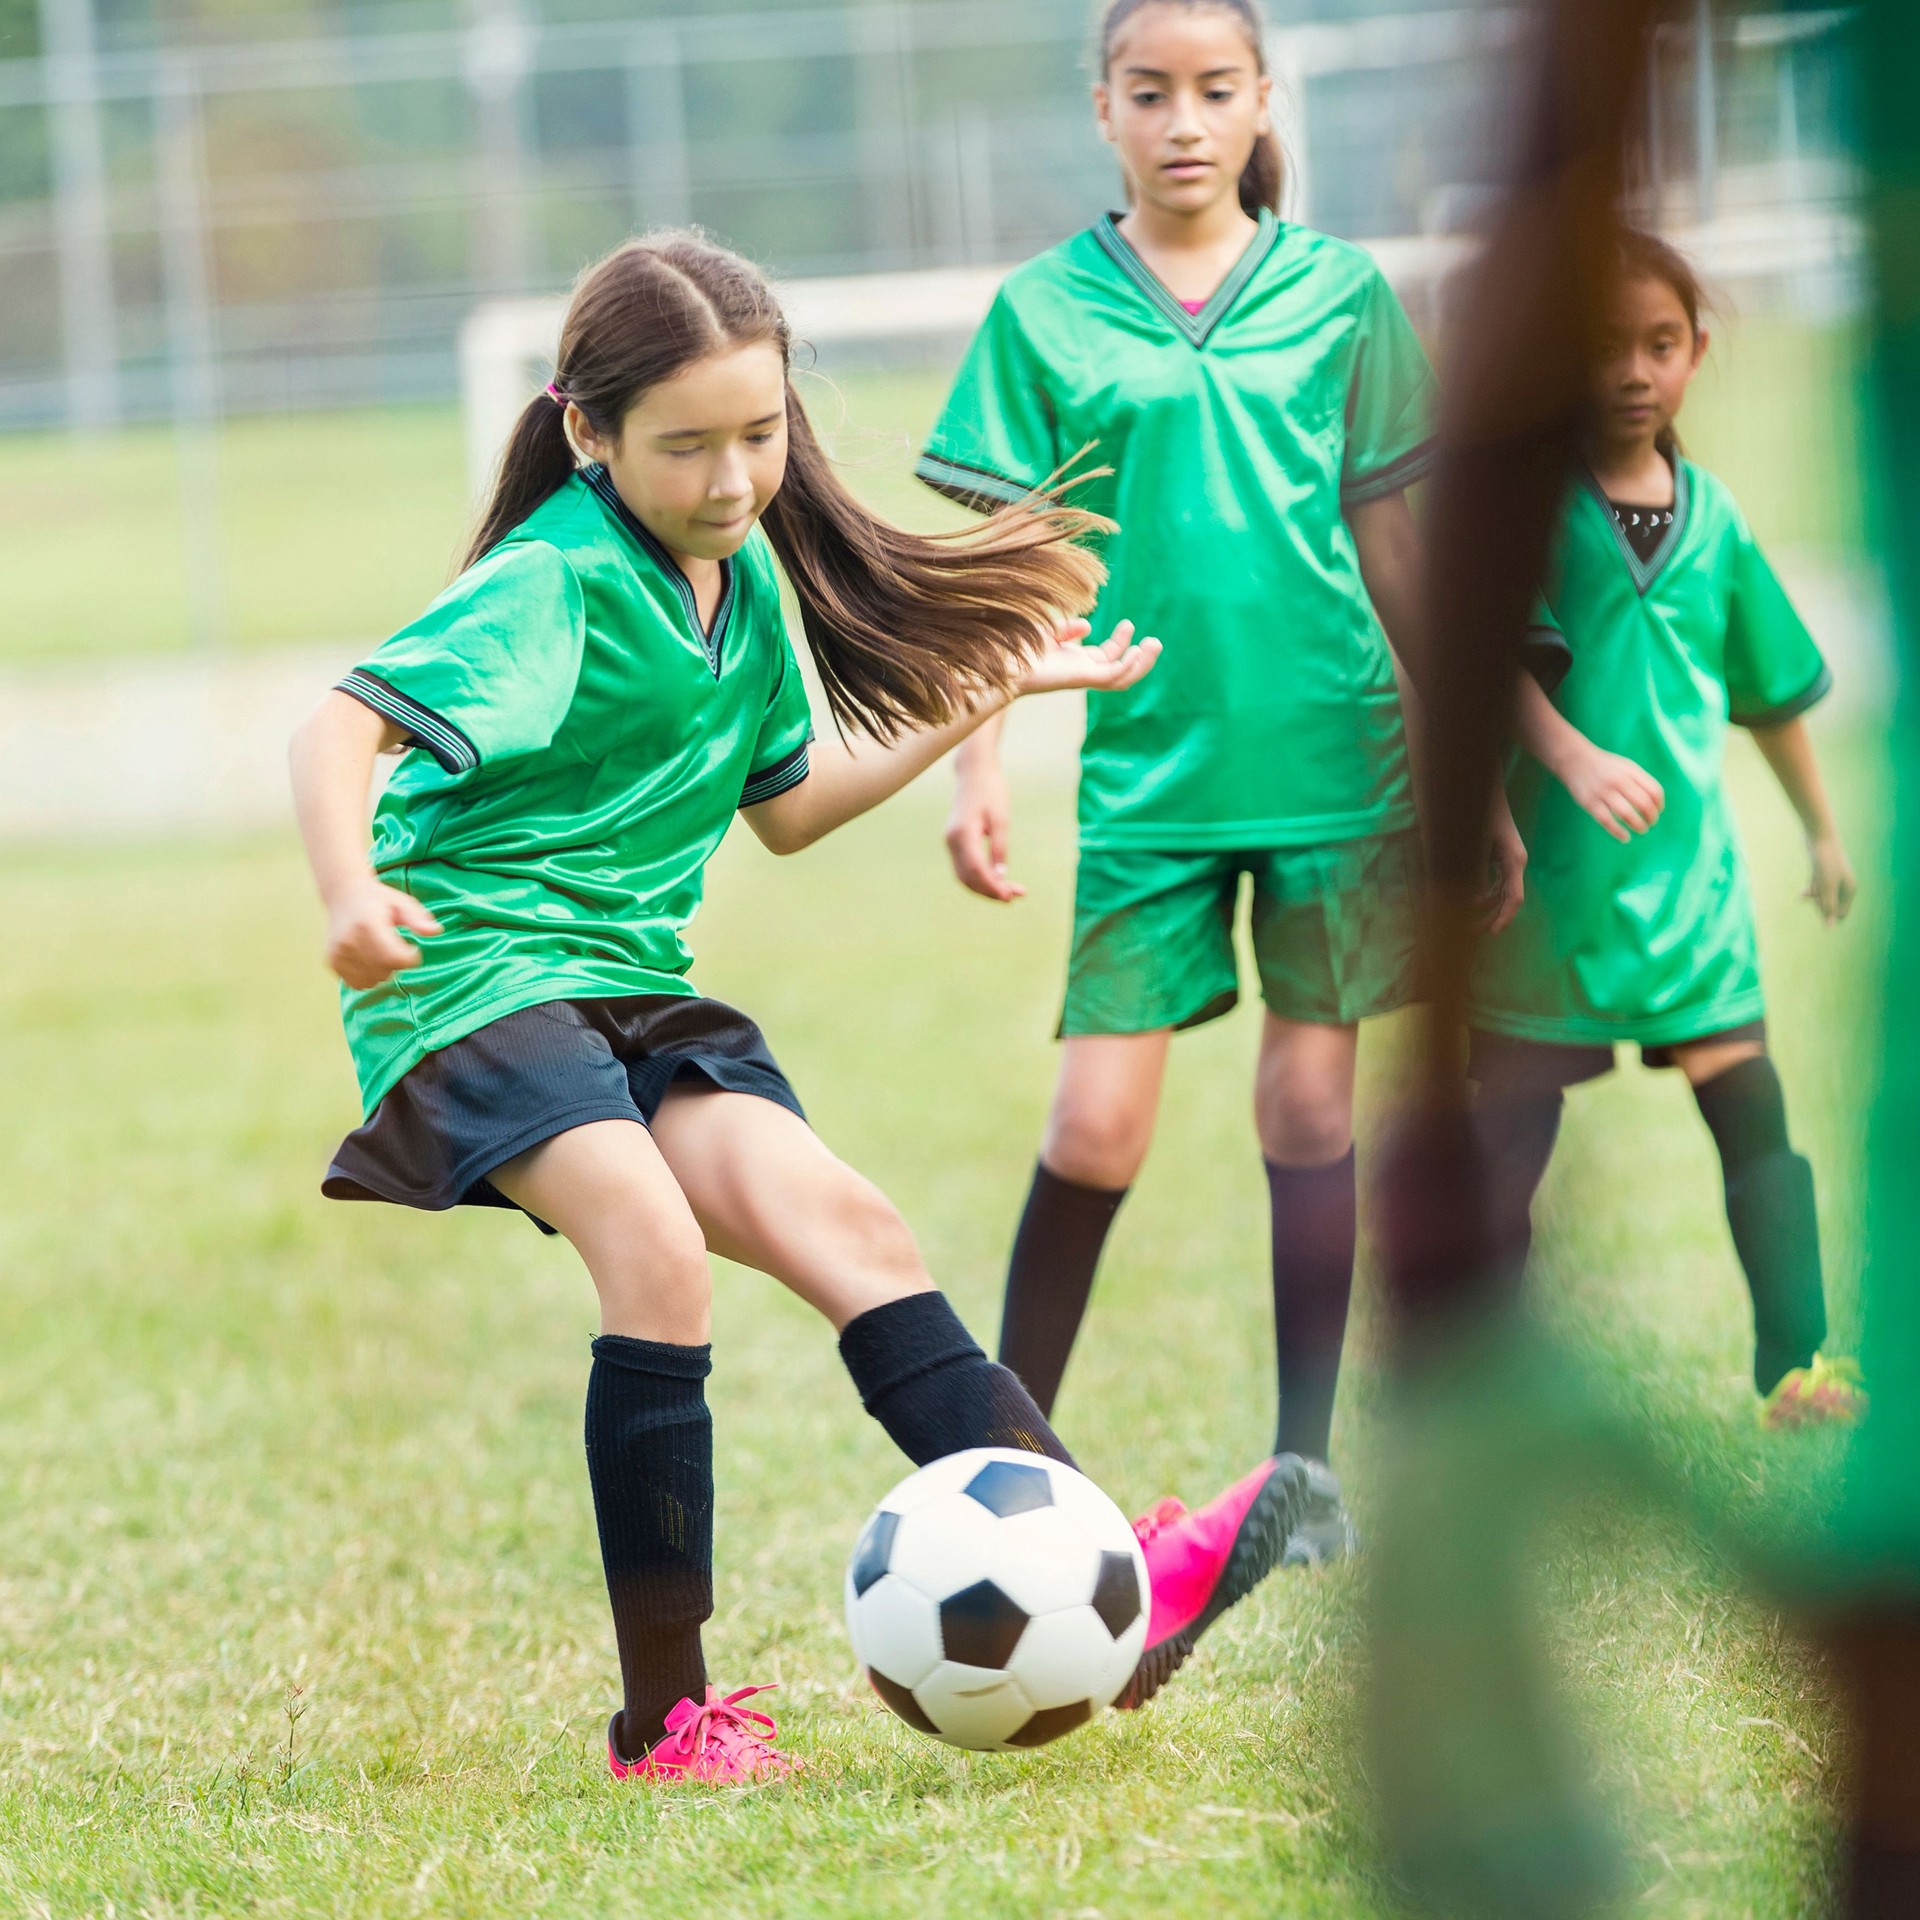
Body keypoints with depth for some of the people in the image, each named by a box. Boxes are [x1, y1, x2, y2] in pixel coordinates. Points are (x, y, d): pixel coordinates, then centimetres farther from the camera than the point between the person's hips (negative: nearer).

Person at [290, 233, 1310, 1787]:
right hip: (477, 981, -7)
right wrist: (354, 892, -43)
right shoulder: (555, 581, -13)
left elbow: (785, 805, 26)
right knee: (654, 1238, -30)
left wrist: (989, 691, 23)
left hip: (638, 999, 7)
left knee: (836, 1220, -16)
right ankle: (666, 1715, -26)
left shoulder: (747, 571, 12)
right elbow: (343, 727, -24)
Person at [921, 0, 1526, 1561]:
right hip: (1148, 773, -1)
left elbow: (1388, 543, 9)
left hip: (1335, 761, 1)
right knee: (1098, 1125, -6)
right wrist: (978, 767, -5)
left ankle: (1305, 1470, 14)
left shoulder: (1339, 294, 4)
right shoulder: (1044, 312, 1)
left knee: (1312, 1103, 4)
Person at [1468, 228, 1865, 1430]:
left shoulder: (1711, 517, 7)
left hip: (1685, 858, 3)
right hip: (1548, 865, -3)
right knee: (1513, 1126, 5)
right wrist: (1574, 758, -33)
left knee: (1752, 1105, -3)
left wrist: (1822, 832, 25)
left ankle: (1798, 1366, 1)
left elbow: (1772, 689, 18)